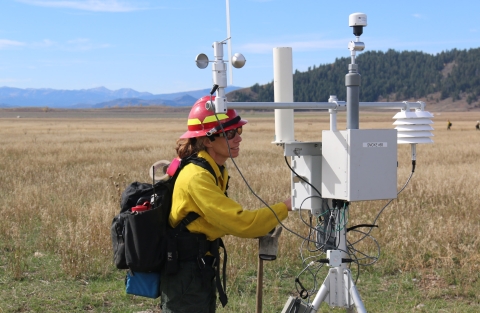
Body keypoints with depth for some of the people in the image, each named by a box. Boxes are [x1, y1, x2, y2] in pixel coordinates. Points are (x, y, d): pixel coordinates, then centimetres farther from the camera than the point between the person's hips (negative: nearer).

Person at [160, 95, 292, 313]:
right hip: (185, 276, -9)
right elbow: (240, 222, -26)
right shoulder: (197, 177, -23)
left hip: (200, 272, 9)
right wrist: (285, 207, -19)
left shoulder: (216, 170, 6)